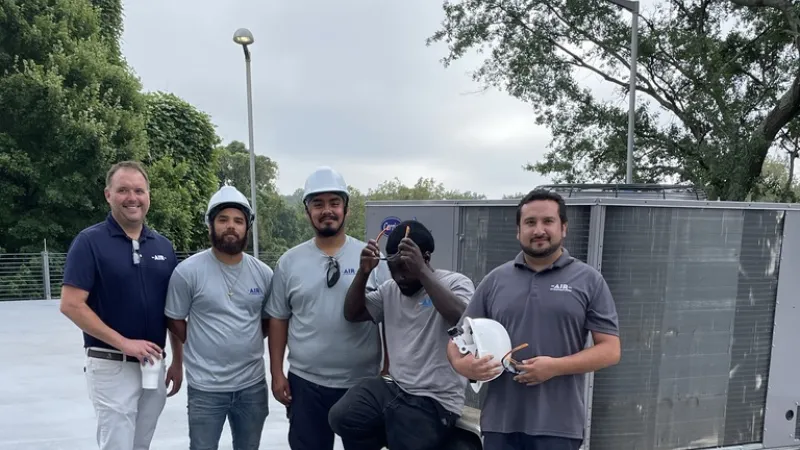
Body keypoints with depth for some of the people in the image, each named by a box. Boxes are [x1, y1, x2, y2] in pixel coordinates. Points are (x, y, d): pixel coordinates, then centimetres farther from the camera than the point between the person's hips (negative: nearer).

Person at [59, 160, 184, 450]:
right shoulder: (89, 241, -8)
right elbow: (71, 305, -13)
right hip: (111, 366, -5)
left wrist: (177, 362, 9)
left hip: (154, 365, 5)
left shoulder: (163, 246, 7)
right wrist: (124, 342, -18)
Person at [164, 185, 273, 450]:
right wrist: (204, 347, -3)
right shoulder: (188, 271, -11)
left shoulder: (263, 273, -1)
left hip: (253, 385, 4)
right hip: (206, 387, -3)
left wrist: (249, 341, 0)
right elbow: (175, 320, -2)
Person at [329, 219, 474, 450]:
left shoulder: (456, 282, -8)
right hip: (393, 387, 6)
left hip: (435, 401, -5)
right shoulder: (390, 289, 9)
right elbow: (352, 314, 9)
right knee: (341, 417, -11)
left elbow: (461, 319, -28)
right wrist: (364, 272, -7)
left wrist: (422, 271, -32)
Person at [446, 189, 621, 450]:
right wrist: (463, 364, -12)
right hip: (500, 422, 2)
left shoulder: (589, 280, 2)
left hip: (559, 426, -2)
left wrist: (556, 367, -16)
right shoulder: (495, 281, 8)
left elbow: (610, 350, -1)